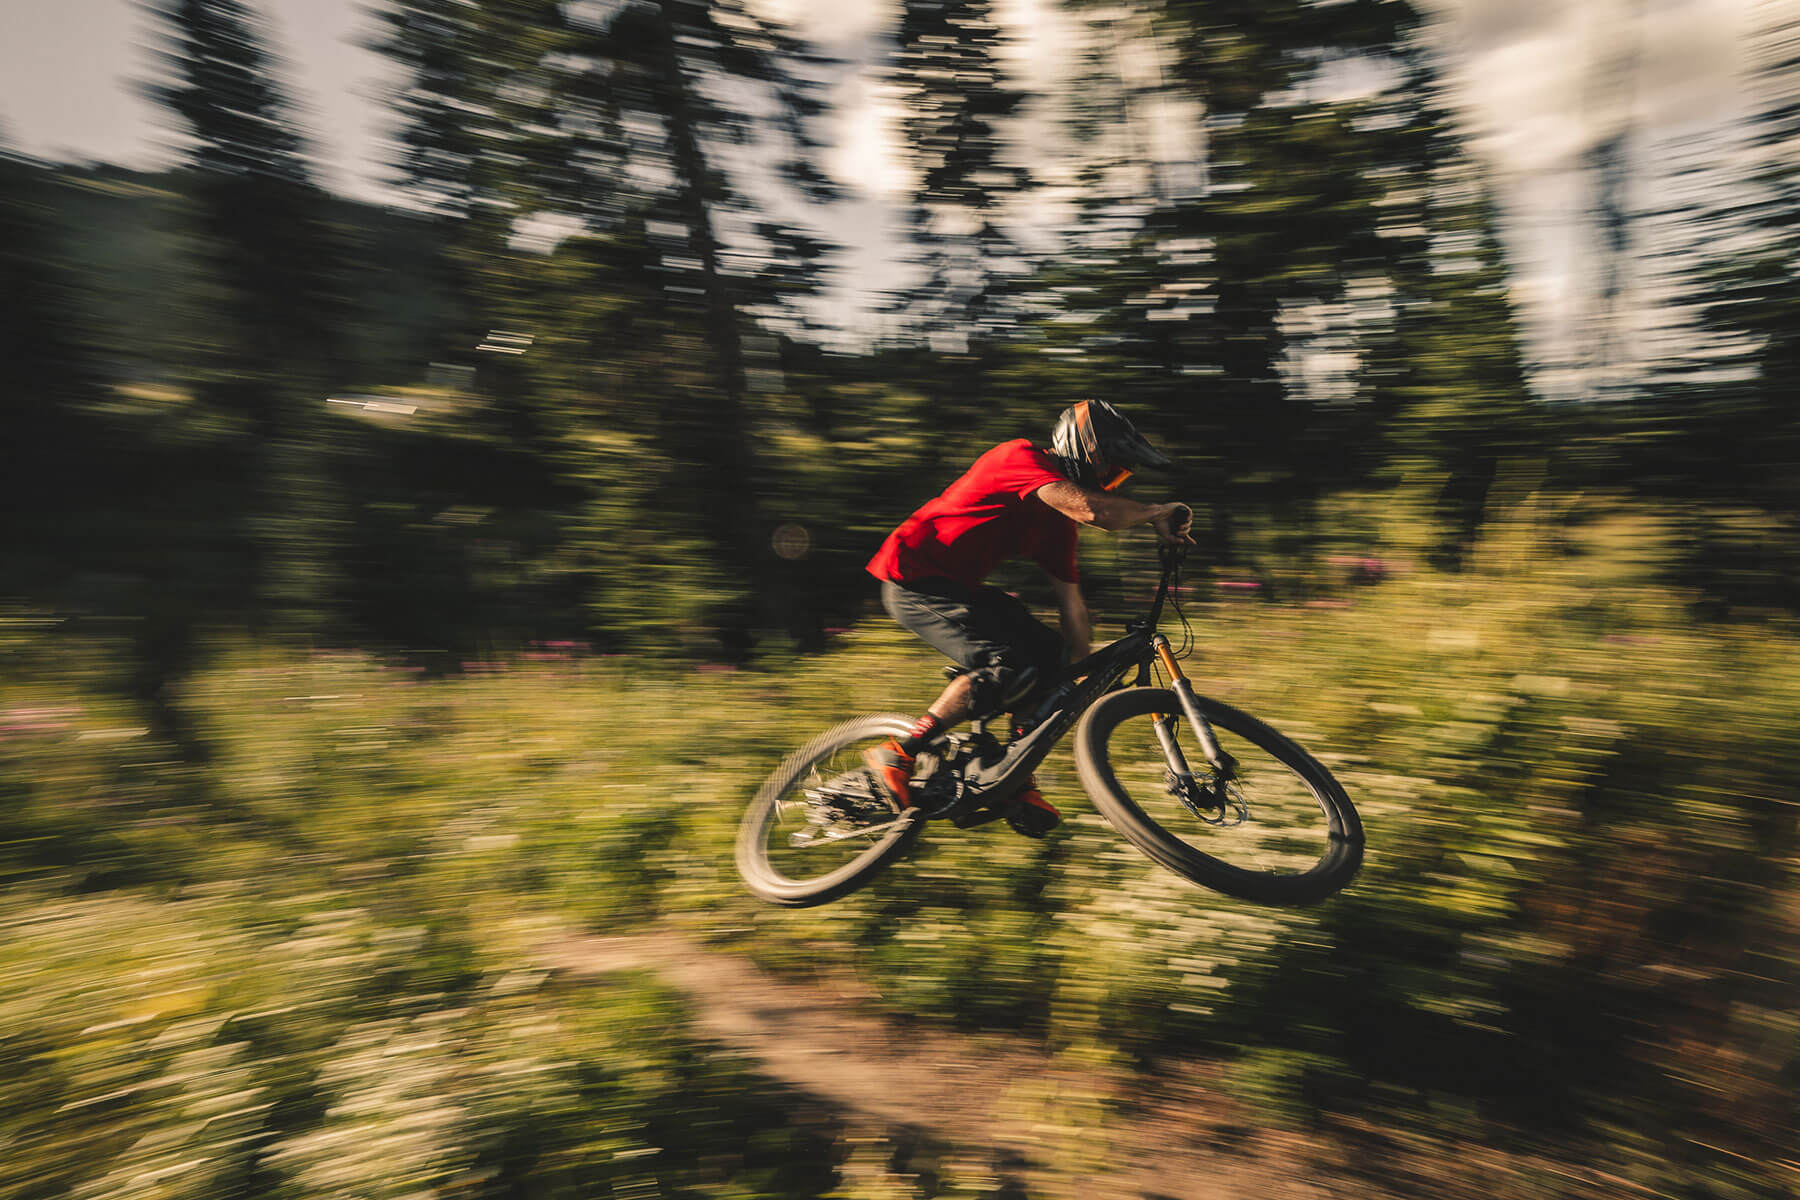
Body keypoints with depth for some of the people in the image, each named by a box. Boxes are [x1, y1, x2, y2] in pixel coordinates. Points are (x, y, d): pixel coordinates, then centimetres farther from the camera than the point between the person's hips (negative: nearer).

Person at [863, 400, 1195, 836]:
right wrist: (1157, 514, -17)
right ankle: (897, 755, -14)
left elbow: (1071, 605, 13)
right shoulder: (1022, 457, -15)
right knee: (1013, 666, -23)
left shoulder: (1058, 518, 11)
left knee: (1052, 658, 1)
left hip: (957, 584, 9)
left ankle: (1018, 787, 9)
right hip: (914, 580, -9)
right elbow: (1091, 509, -33)